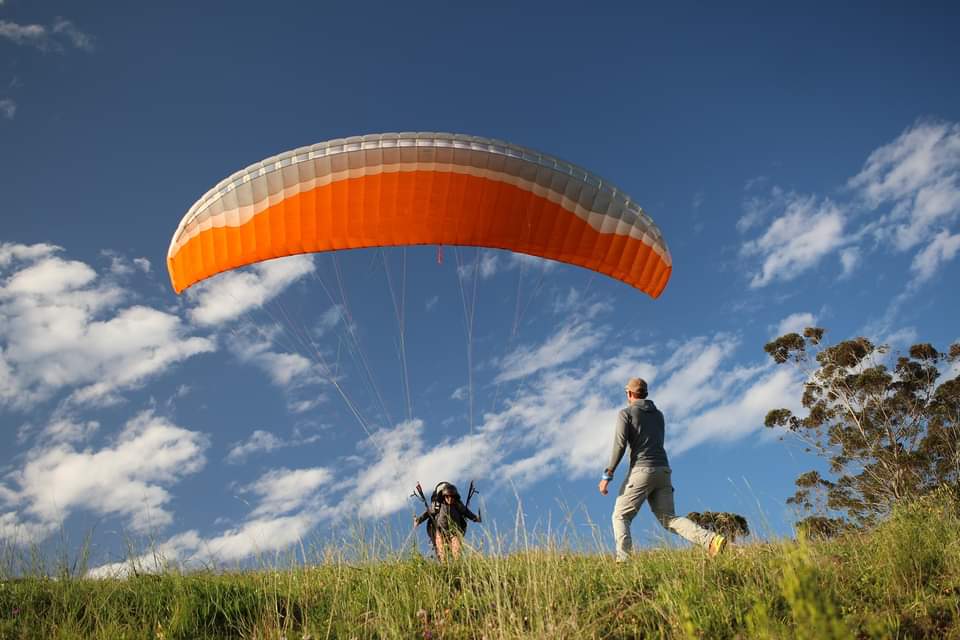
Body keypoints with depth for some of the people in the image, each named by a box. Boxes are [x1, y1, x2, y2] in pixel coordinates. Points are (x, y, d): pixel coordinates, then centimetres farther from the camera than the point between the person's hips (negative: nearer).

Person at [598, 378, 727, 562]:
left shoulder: (626, 413, 2)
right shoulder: (658, 415, 22)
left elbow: (620, 445, -9)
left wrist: (607, 475, -10)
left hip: (641, 470, -6)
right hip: (663, 470, 6)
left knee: (620, 517, 3)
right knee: (668, 519, 3)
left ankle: (623, 559, -15)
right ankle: (710, 540, -18)